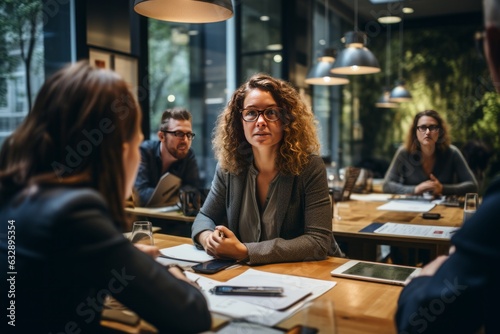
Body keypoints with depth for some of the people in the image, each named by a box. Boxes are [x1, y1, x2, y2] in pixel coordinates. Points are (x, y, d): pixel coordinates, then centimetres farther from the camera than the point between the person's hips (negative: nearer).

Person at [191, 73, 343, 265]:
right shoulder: (229, 166, -3)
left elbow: (319, 241, -20)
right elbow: (205, 217, 7)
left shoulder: (309, 166, -15)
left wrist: (244, 251, -27)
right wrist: (208, 237, -18)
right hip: (249, 273, 3)